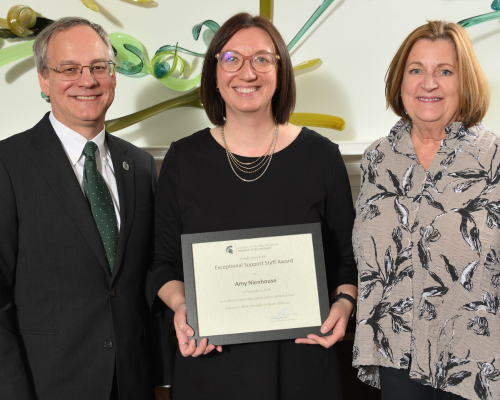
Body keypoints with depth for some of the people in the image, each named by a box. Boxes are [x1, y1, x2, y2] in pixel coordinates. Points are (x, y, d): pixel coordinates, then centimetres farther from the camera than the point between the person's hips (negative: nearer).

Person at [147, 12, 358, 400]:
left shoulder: (320, 156, -1)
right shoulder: (183, 159, 0)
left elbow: (348, 257, 6)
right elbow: (166, 262, 7)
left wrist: (345, 302, -12)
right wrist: (180, 304, -12)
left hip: (302, 359, 0)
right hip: (209, 360, 1)